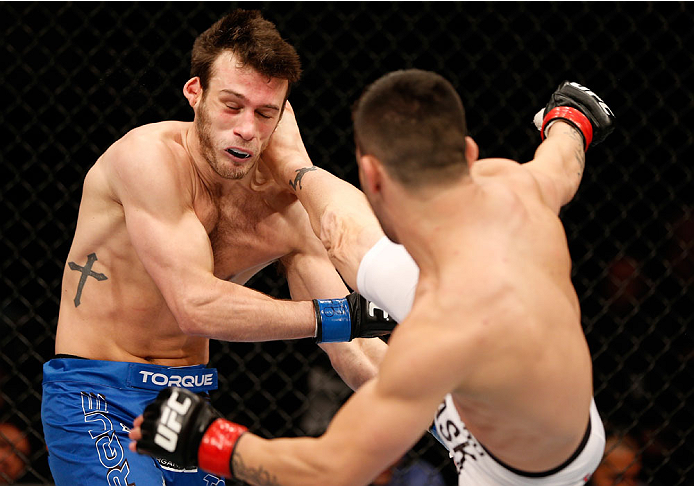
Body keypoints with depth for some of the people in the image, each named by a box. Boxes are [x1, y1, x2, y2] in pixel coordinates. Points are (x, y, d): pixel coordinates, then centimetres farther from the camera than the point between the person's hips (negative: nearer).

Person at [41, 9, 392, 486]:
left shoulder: (285, 209, -4)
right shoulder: (149, 156, -19)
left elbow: (357, 359, -6)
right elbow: (196, 306, -28)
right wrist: (347, 315, -29)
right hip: (97, 398, -5)